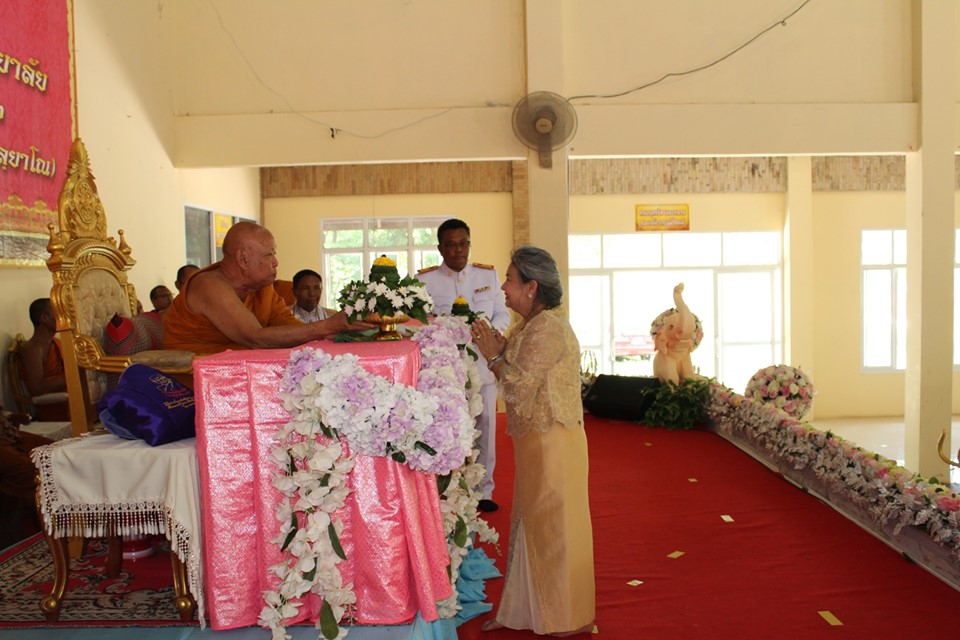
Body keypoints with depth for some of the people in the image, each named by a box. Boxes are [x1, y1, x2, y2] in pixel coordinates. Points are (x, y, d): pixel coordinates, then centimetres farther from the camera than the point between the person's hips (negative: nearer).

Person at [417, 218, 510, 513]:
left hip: (482, 367, 3)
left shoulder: (488, 274, 8)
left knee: (484, 431, 10)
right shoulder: (424, 279, 1)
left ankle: (483, 491, 26)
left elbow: (503, 314, 10)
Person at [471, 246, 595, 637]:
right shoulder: (532, 325, 12)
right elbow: (520, 377, 13)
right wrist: (497, 350, 1)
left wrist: (493, 356, -13)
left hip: (552, 443, -10)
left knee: (552, 528, 4)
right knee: (532, 523, 18)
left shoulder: (546, 329, -20)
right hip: (536, 441, 10)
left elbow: (520, 389, -24)